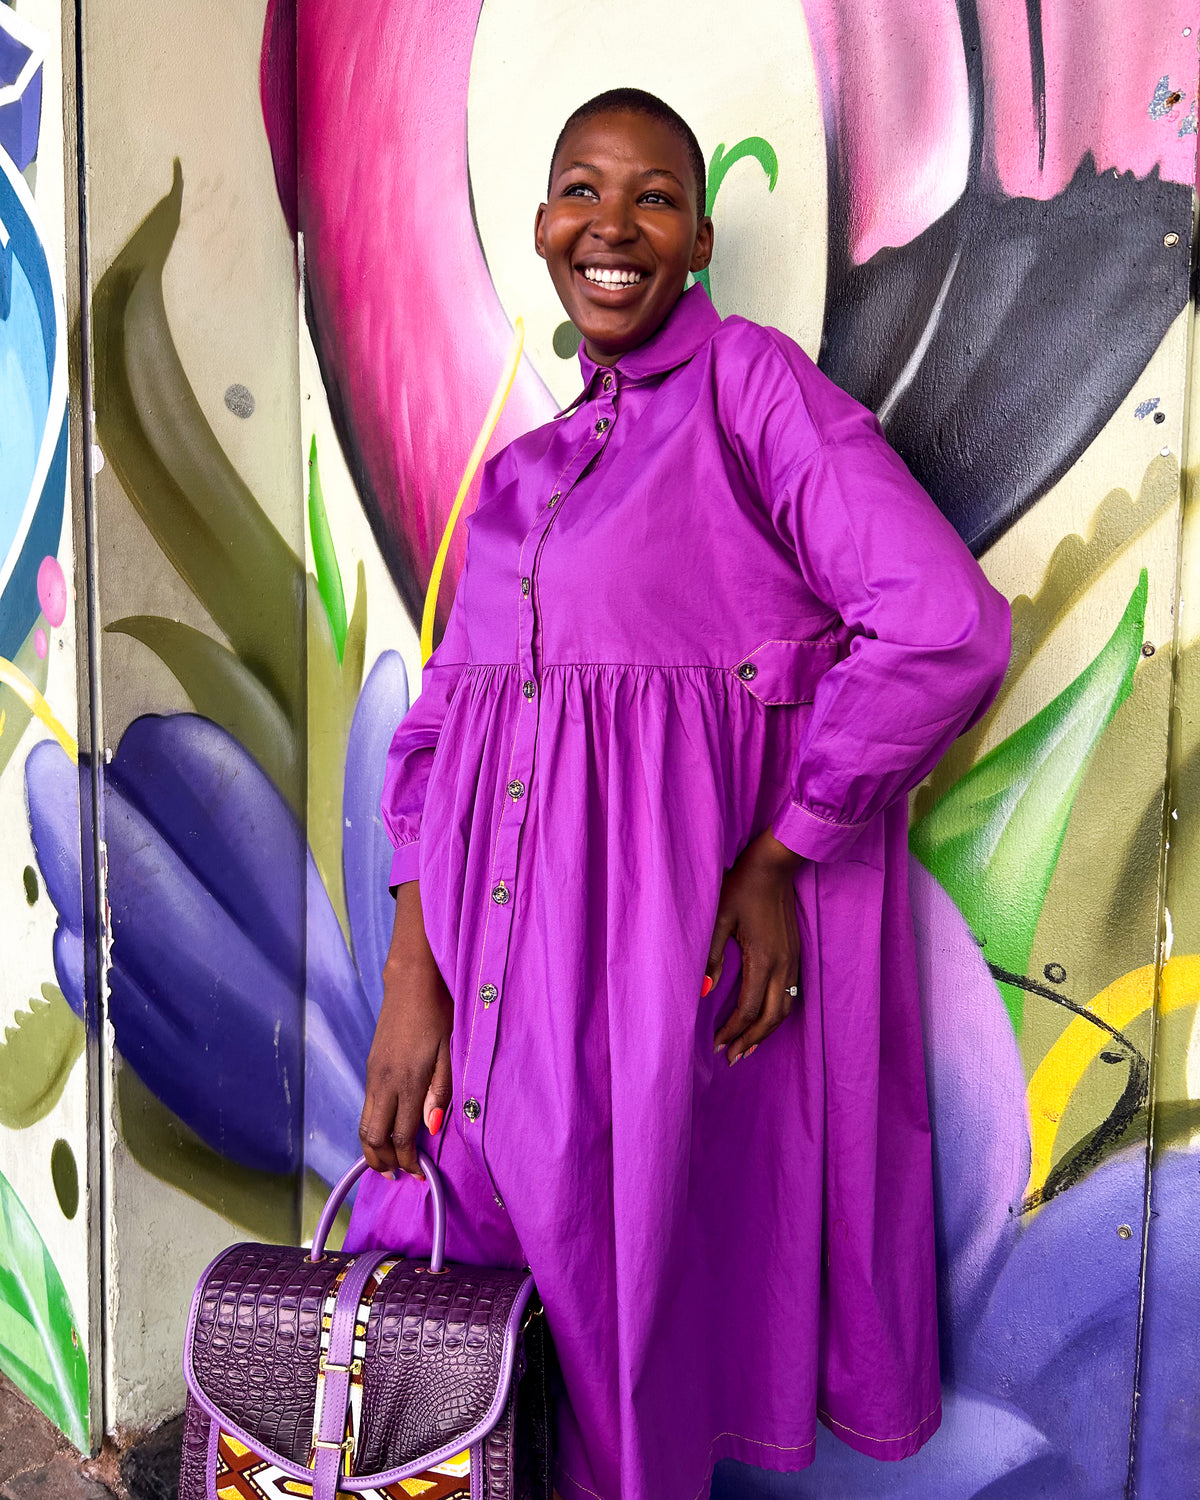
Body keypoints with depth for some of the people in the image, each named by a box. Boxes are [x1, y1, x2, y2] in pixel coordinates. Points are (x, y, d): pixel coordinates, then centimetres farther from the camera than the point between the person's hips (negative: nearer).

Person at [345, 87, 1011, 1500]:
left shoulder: (749, 379, -2)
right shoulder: (522, 469, 15)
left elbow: (946, 627, -14)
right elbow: (441, 724, 9)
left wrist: (777, 860, -12)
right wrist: (410, 978, -2)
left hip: (681, 936, -5)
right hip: (501, 940, 6)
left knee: (646, 1295, 8)